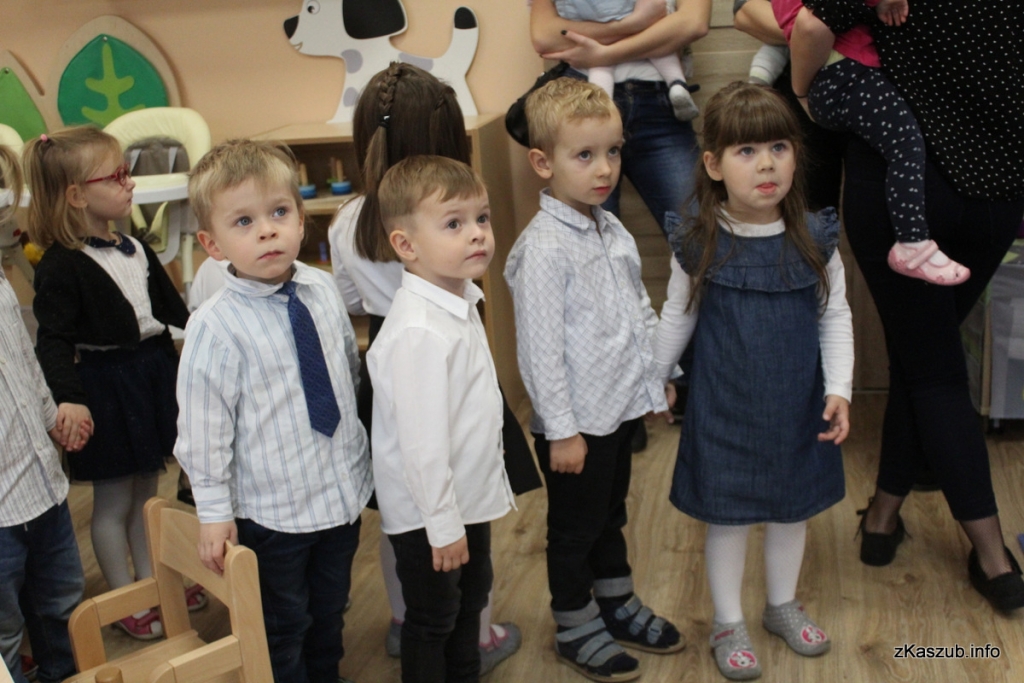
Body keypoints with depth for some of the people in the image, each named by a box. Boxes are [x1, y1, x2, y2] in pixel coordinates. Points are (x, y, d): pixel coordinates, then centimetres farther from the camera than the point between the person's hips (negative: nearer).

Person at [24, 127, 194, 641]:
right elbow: (53, 341, -21)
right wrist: (68, 398, -34)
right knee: (112, 501, 8)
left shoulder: (135, 249, 6)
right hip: (105, 389, -7)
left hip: (153, 374, 7)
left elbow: (173, 309, 14)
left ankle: (153, 580, 35)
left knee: (146, 490, 20)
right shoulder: (61, 267, -17)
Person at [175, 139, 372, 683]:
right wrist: (214, 510, -12)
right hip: (272, 510, -5)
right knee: (284, 629, 16)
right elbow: (203, 427, -16)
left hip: (344, 490, 5)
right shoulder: (215, 328, -21)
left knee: (330, 611, 25)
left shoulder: (323, 291, -4)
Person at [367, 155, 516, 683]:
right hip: (427, 515, -10)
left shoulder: (461, 303, 2)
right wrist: (443, 525, -21)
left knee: (472, 598, 27)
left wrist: (495, 487, 16)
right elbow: (422, 442, -28)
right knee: (433, 621, 11)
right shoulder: (419, 331, -30)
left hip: (471, 497, 10)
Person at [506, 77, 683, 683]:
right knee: (575, 529, 12)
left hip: (621, 408, 7)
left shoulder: (614, 231, 4)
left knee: (611, 516, 24)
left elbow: (642, 314, 14)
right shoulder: (544, 247, -21)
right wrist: (562, 429, -18)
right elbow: (540, 347, -20)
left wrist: (654, 383, 15)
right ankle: (576, 629, 31)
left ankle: (618, 605, 43)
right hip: (576, 422, -7)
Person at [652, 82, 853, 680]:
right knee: (728, 514, 10)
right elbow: (677, 317, 1)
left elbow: (835, 316, 0)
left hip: (799, 407, 2)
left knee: (793, 507, 18)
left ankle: (784, 604, 43)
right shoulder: (700, 245, -12)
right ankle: (728, 624, 31)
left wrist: (839, 390, -8)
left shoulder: (816, 238, -9)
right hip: (725, 408, -2)